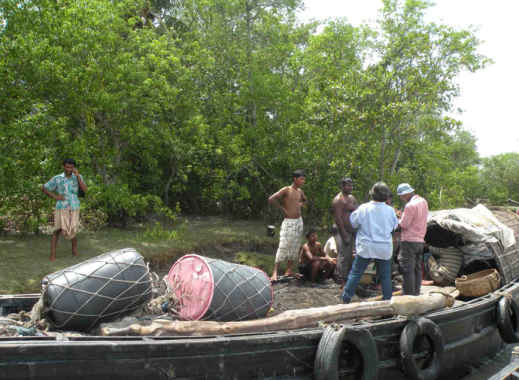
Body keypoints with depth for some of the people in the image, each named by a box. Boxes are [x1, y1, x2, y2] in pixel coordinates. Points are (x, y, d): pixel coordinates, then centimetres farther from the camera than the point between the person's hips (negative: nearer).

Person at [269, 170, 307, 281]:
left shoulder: (300, 191, 10)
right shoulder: (286, 190, -10)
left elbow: (305, 200, 32)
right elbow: (271, 199, -20)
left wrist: (301, 204, 10)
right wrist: (283, 209, -13)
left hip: (299, 221, 7)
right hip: (289, 222, -7)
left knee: (295, 247, 10)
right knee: (283, 247, -12)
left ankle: (289, 270, 19)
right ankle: (275, 272, -11)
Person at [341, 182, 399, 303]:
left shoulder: (364, 208, -12)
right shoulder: (390, 210, -6)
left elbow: (353, 222, 0)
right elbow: (395, 226, 9)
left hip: (366, 248, -1)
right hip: (384, 249, 1)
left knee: (355, 273, 8)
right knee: (385, 276, 12)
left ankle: (346, 299, 11)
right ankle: (387, 300, 17)